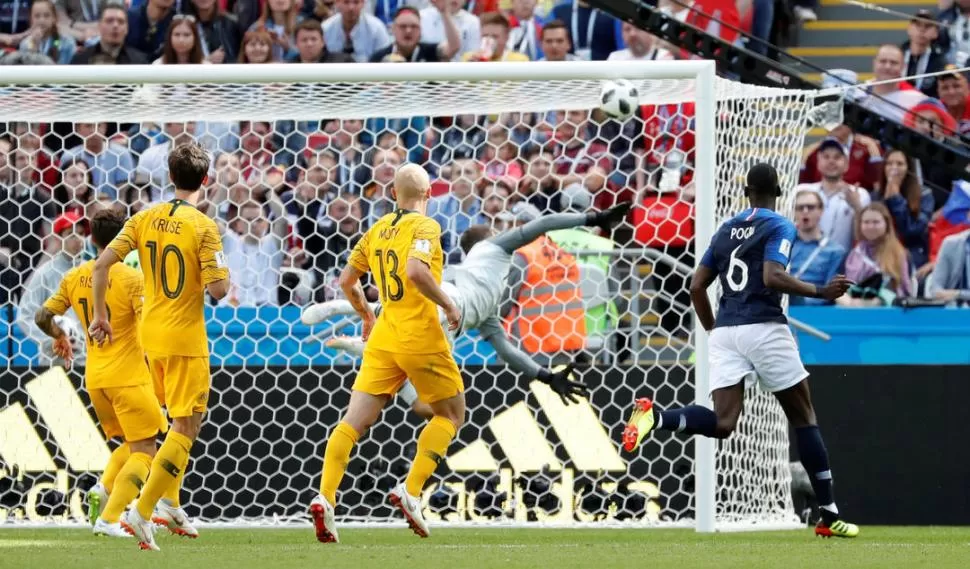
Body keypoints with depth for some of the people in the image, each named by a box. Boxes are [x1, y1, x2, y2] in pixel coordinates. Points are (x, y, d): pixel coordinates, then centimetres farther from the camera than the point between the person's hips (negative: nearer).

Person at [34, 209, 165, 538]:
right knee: (144, 451, -1)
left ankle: (103, 489, -3)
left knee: (131, 445, 22)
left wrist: (59, 336, 28)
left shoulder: (75, 278, 3)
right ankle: (109, 518, -14)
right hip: (128, 376, -6)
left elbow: (43, 317, 8)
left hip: (94, 377, 6)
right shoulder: (131, 279, -13)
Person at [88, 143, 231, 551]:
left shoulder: (145, 219, 1)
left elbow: (102, 264, -4)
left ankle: (170, 503, 24)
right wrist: (224, 273, 3)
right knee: (186, 428, -2)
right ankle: (142, 512, -12)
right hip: (186, 338, -6)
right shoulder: (204, 227, -15)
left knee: (181, 420, 25)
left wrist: (100, 315, 6)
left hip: (151, 334, 6)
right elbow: (217, 290, -20)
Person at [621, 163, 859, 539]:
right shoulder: (780, 227, 0)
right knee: (803, 418, 7)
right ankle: (828, 516, 7)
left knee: (722, 424, -6)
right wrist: (821, 292, -8)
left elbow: (697, 287, 17)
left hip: (725, 330, 5)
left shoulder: (726, 230, 19)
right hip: (764, 328, -5)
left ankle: (655, 417, -33)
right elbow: (773, 277, -16)